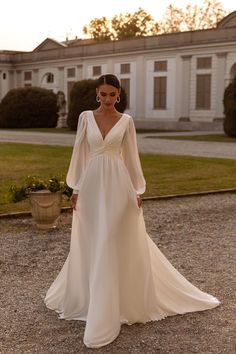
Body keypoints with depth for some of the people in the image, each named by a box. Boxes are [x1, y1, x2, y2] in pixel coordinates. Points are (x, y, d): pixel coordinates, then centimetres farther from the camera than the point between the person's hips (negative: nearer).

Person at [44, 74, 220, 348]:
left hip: (117, 185, -1)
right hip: (92, 185, 2)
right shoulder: (86, 117, 4)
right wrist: (75, 189, 4)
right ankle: (85, 296, 32)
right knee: (90, 246, 10)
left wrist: (137, 191, 2)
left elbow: (131, 156, 4)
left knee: (117, 246, -1)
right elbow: (79, 153, 6)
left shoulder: (126, 121, 2)